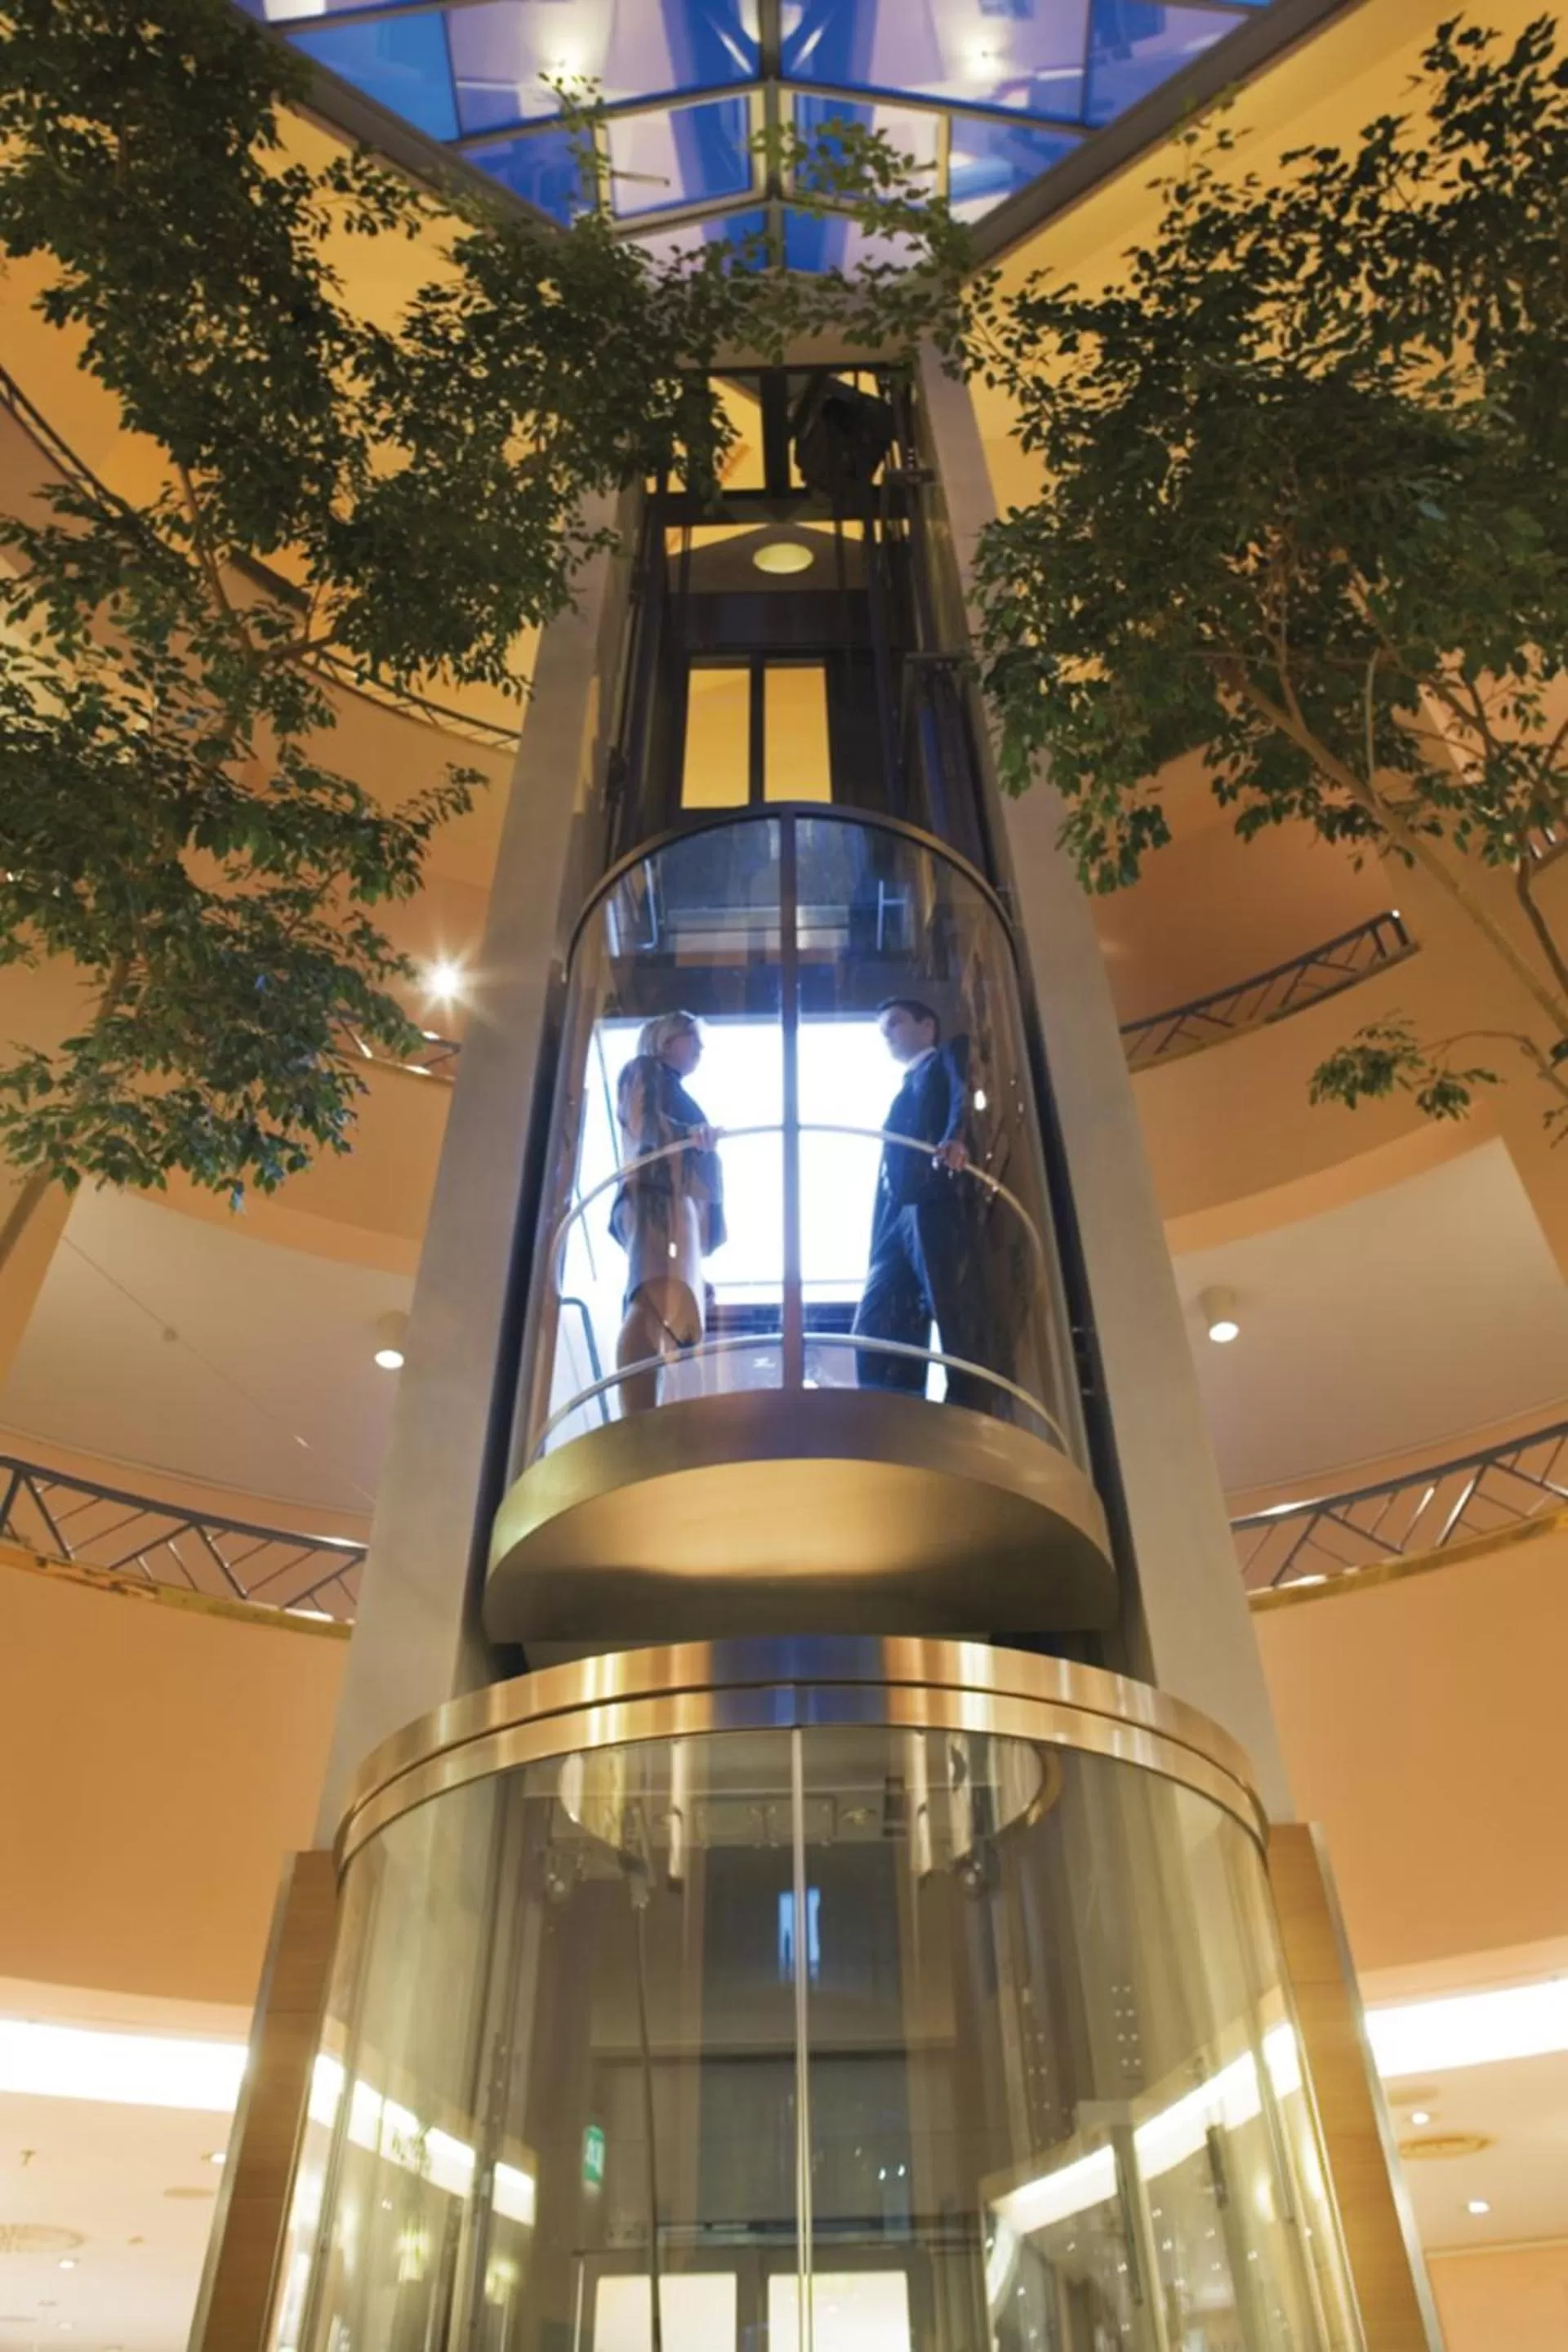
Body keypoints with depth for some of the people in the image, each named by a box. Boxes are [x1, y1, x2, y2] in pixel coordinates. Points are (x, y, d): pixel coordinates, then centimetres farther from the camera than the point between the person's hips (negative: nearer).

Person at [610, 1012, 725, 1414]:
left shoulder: (674, 1091, 38)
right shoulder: (644, 1070, 16)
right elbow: (643, 1123, -4)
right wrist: (687, 1133, -25)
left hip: (683, 1198, 9)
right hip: (657, 1190, -9)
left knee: (669, 1315, -8)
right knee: (655, 1304, -29)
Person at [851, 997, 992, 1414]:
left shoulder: (951, 1057, 17)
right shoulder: (902, 1097, 35)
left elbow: (966, 1096, -7)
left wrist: (955, 1139, -30)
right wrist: (877, 1248, 13)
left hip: (940, 1203, -7)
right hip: (897, 1217, 7)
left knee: (959, 1326, -13)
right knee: (875, 1332, -4)